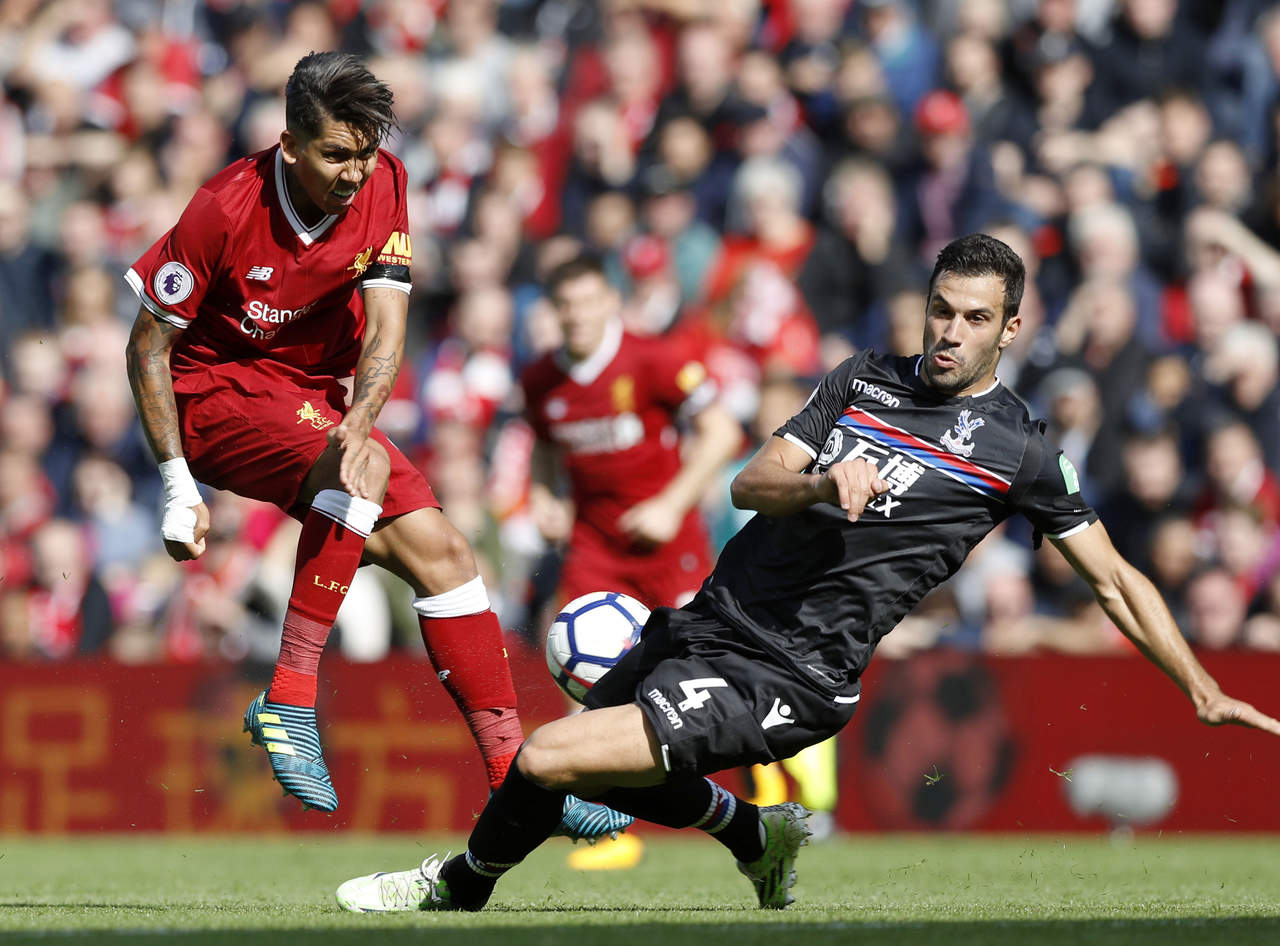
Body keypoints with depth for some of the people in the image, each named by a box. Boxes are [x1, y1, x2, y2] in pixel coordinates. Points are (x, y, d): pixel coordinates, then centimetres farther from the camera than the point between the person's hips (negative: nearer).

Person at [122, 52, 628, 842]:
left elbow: (386, 329, -16)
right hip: (214, 394, -6)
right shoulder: (227, 209, -22)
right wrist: (178, 486, -17)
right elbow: (148, 347, -13)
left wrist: (356, 425, -36)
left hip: (315, 400, 6)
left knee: (439, 550, -7)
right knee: (365, 470, -33)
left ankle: (514, 775, -5)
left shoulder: (382, 187, -9)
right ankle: (290, 699, -29)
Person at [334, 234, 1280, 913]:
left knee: (550, 759, -16)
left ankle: (464, 882, 13)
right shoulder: (863, 380, 10)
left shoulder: (1020, 451, -3)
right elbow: (750, 482, 2)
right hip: (712, 621, 6)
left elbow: (1115, 581, 6)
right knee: (597, 774, 26)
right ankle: (752, 832, 45)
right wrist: (823, 481, -20)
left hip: (787, 677, -6)